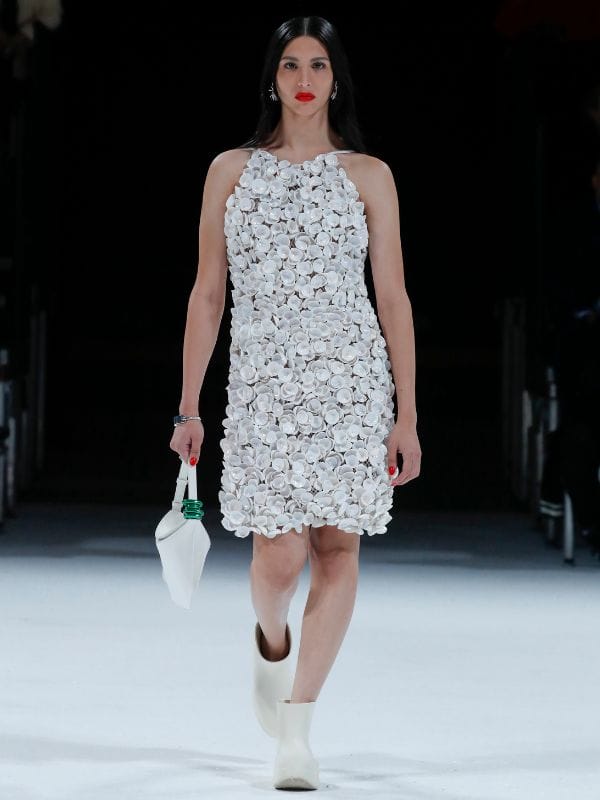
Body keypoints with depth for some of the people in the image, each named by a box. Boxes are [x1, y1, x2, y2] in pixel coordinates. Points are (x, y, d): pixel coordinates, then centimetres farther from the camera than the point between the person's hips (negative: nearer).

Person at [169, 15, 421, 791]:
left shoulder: (367, 175, 7)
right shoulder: (231, 170, 9)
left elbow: (393, 297, 6)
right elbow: (207, 293, 10)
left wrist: (407, 415, 1)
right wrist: (188, 407, 6)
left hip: (351, 378, 0)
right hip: (262, 380, 0)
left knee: (337, 548, -2)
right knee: (279, 556, -9)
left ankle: (295, 729, 6)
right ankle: (271, 641, 27)